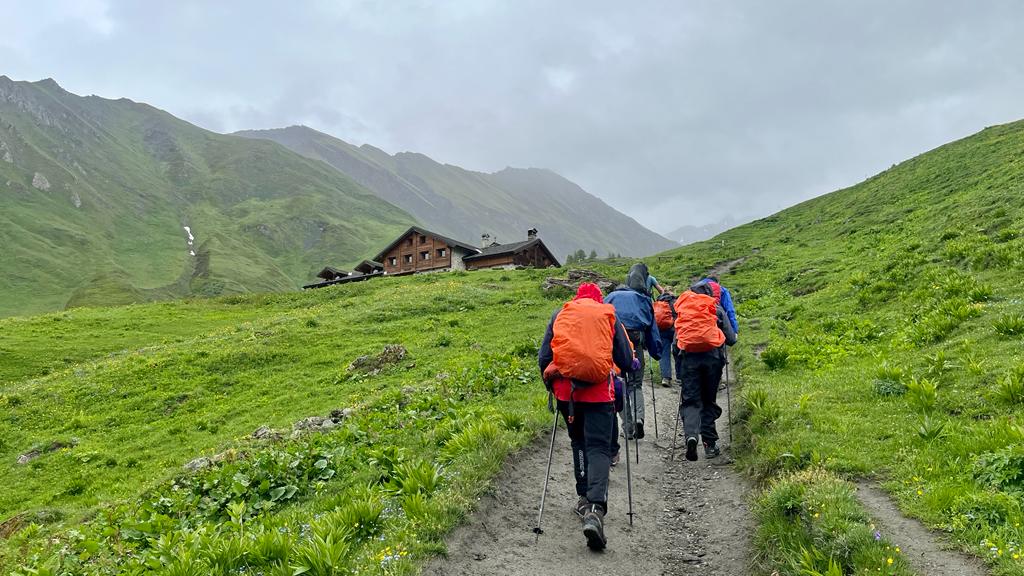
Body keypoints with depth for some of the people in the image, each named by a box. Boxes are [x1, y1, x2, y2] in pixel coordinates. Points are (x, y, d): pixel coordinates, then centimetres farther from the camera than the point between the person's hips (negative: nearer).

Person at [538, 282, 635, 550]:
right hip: (599, 391, -2)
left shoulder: (560, 314, 14)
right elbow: (626, 361, 9)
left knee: (579, 443, 22)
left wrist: (551, 382, 26)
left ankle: (584, 498, 23)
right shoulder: (609, 315, 11)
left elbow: (543, 357, 10)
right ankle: (595, 508, -22)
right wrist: (633, 363, 31)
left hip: (566, 390, 2)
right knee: (599, 448, -3)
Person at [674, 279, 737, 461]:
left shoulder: (682, 308, 14)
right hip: (712, 357, 0)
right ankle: (710, 444, 10)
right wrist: (733, 336, 31)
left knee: (690, 400, 2)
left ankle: (690, 435, -23)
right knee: (709, 401, 12)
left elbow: (675, 340, 14)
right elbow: (731, 339, 8)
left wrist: (678, 365, 24)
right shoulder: (716, 308, 9)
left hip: (688, 357, 0)